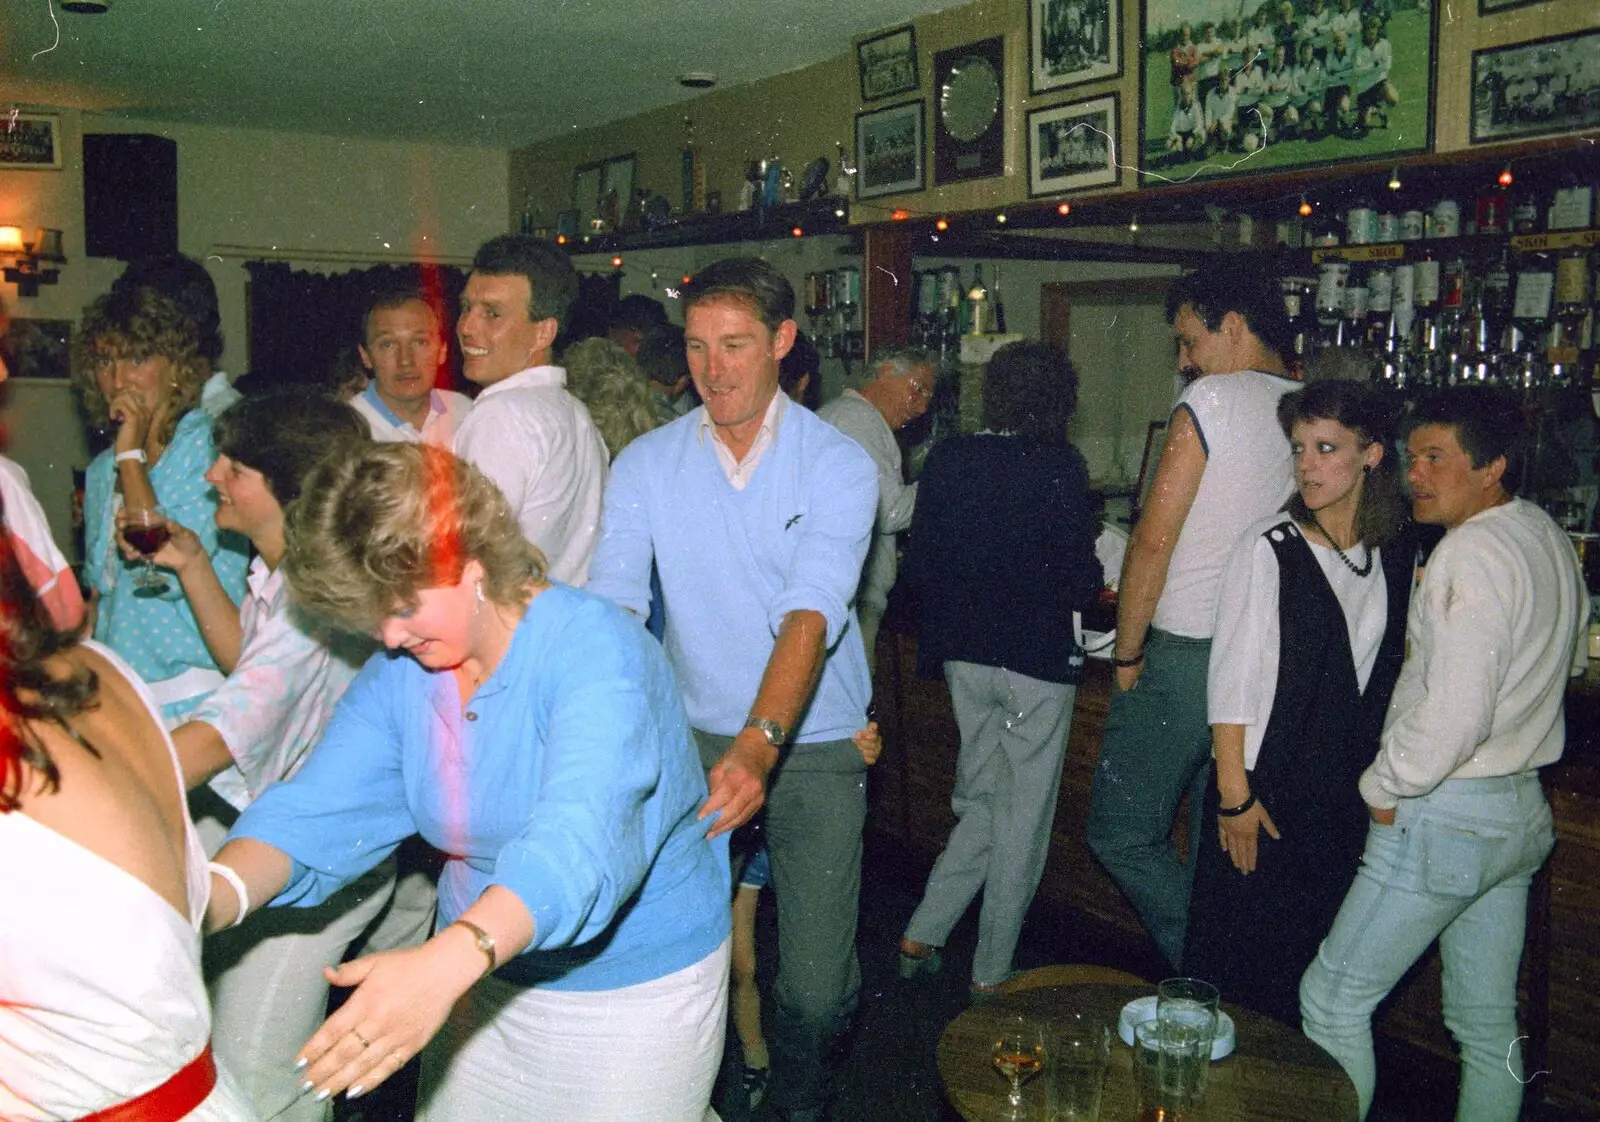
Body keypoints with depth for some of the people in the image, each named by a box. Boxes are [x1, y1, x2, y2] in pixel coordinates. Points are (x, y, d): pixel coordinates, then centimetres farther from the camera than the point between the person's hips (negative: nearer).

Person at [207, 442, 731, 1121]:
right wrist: (211, 901, -35)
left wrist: (444, 963, -57)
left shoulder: (596, 652, -27)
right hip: (483, 978, 6)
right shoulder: (398, 674, -5)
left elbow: (579, 841, -42)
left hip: (635, 995, -5)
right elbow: (315, 810, -14)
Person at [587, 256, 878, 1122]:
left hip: (812, 746, -2)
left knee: (815, 984, 1)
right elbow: (611, 605, -12)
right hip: (696, 740, 2)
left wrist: (760, 744, -38)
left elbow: (808, 616, -23)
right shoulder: (645, 465, -2)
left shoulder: (837, 464, -10)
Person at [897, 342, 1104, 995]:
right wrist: (1096, 579, 7)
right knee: (1023, 820, 10)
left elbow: (918, 565, 3)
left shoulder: (946, 460, -1)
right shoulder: (1059, 467, -14)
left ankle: (921, 936, 18)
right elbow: (1080, 583, -15)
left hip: (963, 654, 5)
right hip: (1038, 659, -4)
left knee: (981, 804, 21)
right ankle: (991, 974, 20)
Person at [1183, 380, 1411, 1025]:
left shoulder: (1399, 555, 4)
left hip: (1354, 796, 5)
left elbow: (1395, 672, 12)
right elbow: (1230, 680, -11)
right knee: (1239, 958, 6)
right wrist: (1234, 795, -12)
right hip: (1269, 789, -4)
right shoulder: (1270, 548, -11)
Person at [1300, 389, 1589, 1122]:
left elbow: (1453, 711, -28)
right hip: (1521, 809, 10)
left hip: (1443, 816, -10)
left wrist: (1382, 786, -13)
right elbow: (1569, 656, 26)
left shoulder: (1472, 552, -20)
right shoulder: (1547, 537, 9)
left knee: (1332, 998, 1)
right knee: (1487, 1021, 17)